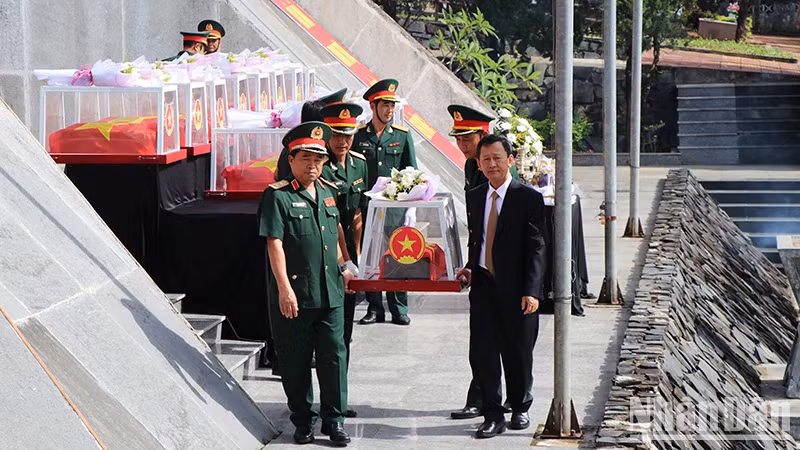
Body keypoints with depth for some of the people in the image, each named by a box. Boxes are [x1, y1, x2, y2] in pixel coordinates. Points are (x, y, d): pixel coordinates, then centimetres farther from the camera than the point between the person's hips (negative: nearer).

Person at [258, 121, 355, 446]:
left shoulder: (329, 192, 13)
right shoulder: (278, 196, -7)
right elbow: (274, 245, -13)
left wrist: (343, 267, 21)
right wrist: (284, 289, -19)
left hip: (330, 293, 5)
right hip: (294, 294, -5)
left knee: (334, 356, 3)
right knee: (296, 361, 5)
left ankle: (334, 420, 12)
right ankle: (303, 421, 17)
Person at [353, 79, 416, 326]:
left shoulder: (402, 136, 6)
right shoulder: (358, 136, 4)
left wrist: (410, 208, 1)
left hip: (395, 208, 0)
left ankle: (399, 309, 9)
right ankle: (375, 308, 12)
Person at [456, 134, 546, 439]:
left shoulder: (529, 198, -7)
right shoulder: (475, 197, 10)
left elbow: (536, 248, -9)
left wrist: (531, 291, -16)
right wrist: (469, 267, 3)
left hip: (516, 290, -4)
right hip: (483, 285, 4)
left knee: (518, 353, 8)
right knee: (482, 353, -3)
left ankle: (520, 408, 29)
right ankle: (493, 416, 8)